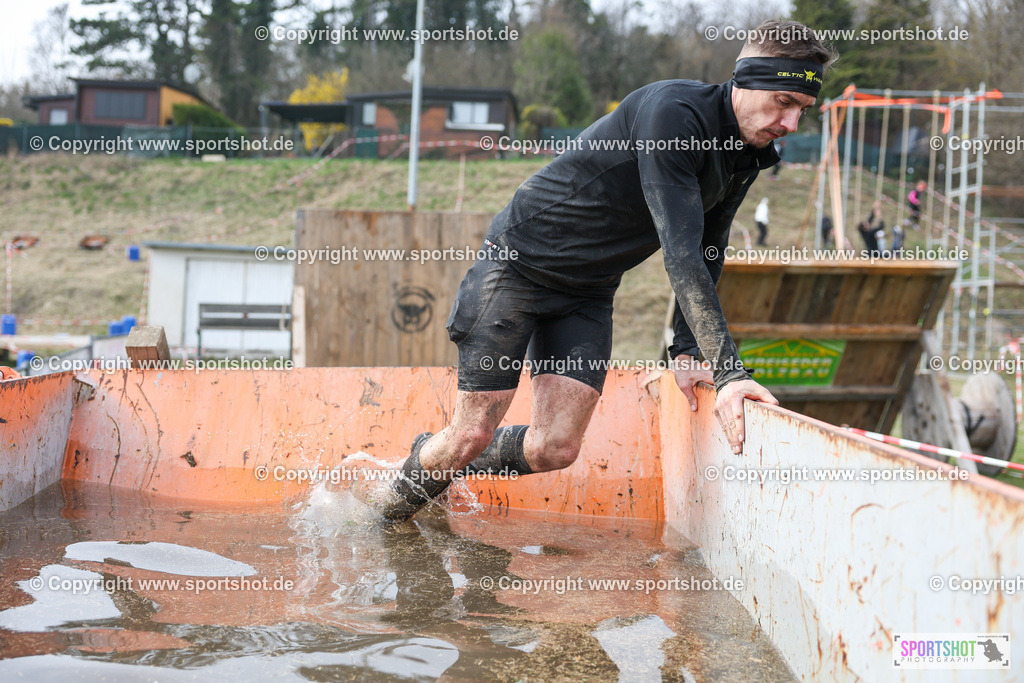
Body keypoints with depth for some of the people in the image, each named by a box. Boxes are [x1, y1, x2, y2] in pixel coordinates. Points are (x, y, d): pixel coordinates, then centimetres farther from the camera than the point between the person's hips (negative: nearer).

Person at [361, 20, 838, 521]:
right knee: (472, 434, -7)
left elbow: (706, 256, 13)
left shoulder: (747, 158, 1)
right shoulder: (673, 111, -26)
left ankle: (447, 463, 23)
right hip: (519, 262, -7)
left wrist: (684, 352, 0)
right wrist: (729, 371, -35)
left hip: (588, 295, 8)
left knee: (557, 449, -4)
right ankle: (396, 499, 23)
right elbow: (679, 253, -32)